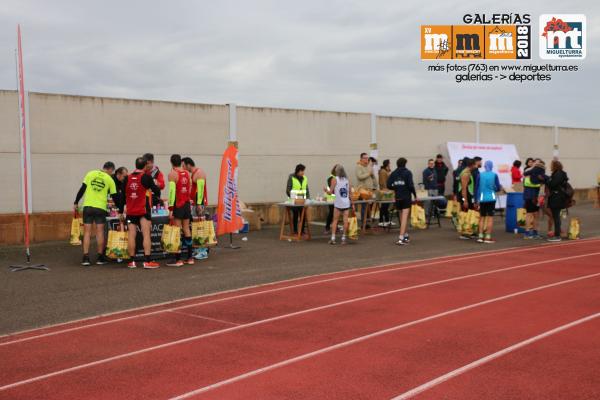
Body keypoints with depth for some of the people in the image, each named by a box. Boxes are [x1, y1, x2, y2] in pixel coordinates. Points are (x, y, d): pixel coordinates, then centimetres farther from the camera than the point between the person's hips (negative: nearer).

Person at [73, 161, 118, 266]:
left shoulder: (90, 174, 6)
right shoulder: (110, 180, 3)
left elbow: (82, 189, 3)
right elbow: (114, 197, 7)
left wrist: (76, 203, 11)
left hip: (88, 206, 1)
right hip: (101, 207, -1)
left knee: (87, 232, 3)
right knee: (100, 232, 5)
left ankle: (86, 258, -1)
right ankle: (100, 257, 10)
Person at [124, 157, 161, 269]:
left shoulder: (127, 178, 5)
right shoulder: (146, 177, -7)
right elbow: (157, 191, -6)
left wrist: (121, 211, 16)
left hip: (130, 211, 4)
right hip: (143, 210, -4)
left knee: (131, 235, 6)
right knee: (146, 235, -3)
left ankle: (132, 261, 10)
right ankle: (147, 261, -8)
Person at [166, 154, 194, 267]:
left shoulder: (172, 174, -10)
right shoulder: (187, 173, 10)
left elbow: (172, 191, -15)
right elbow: (190, 189, 11)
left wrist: (170, 209, -15)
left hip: (177, 205, -6)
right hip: (187, 204, 6)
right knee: (186, 230, 13)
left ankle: (178, 259, -5)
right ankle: (190, 258, 16)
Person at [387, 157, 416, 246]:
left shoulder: (393, 173, 4)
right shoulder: (407, 173, -6)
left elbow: (388, 185, -1)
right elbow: (411, 185, -13)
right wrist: (415, 195, -2)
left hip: (398, 198, 4)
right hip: (406, 198, -4)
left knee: (401, 218, 17)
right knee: (404, 218, -7)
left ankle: (405, 236, 30)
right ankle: (401, 238, -16)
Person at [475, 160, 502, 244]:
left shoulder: (480, 175, 2)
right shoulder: (494, 175, -3)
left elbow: (477, 188, 3)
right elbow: (498, 188, 0)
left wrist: (476, 200, 10)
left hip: (482, 199, 2)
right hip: (491, 198, -2)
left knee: (482, 217, 12)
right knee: (490, 217, 2)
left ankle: (480, 236, 8)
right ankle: (488, 237, -1)